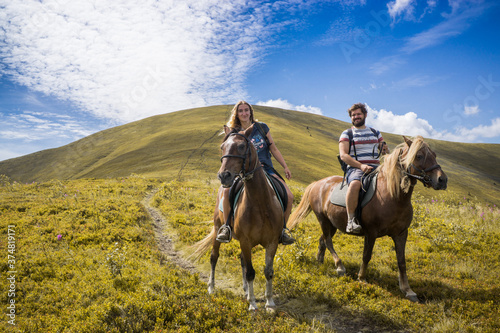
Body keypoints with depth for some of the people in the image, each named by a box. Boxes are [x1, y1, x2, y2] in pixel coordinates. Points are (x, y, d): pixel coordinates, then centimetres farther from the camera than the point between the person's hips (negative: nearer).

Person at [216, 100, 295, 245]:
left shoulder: (262, 127, 7)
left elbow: (273, 149, 10)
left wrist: (285, 167, 6)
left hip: (267, 169, 2)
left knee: (289, 196, -15)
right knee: (227, 190, -31)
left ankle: (282, 229, 6)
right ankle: (227, 226, -13)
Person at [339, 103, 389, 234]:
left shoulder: (375, 133, 23)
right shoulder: (346, 134, 10)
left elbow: (386, 152, 23)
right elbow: (343, 155, -4)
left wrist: (385, 150, -4)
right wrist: (360, 165, -18)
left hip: (375, 168, 5)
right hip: (355, 169, -4)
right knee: (355, 184, -38)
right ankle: (351, 219, -29)